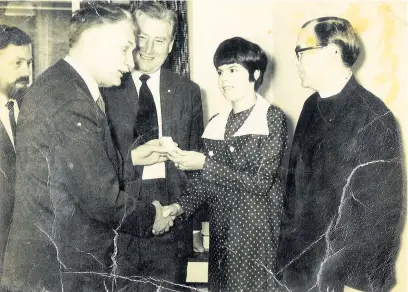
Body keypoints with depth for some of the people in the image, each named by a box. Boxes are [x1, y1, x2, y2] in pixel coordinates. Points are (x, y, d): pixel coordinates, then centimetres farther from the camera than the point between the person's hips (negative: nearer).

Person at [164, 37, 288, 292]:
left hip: (256, 229, -5)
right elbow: (205, 181, 8)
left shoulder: (273, 118, -8)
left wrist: (205, 164, -18)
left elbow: (261, 182, -16)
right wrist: (180, 206, -8)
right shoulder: (216, 123, 7)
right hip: (221, 229, 5)